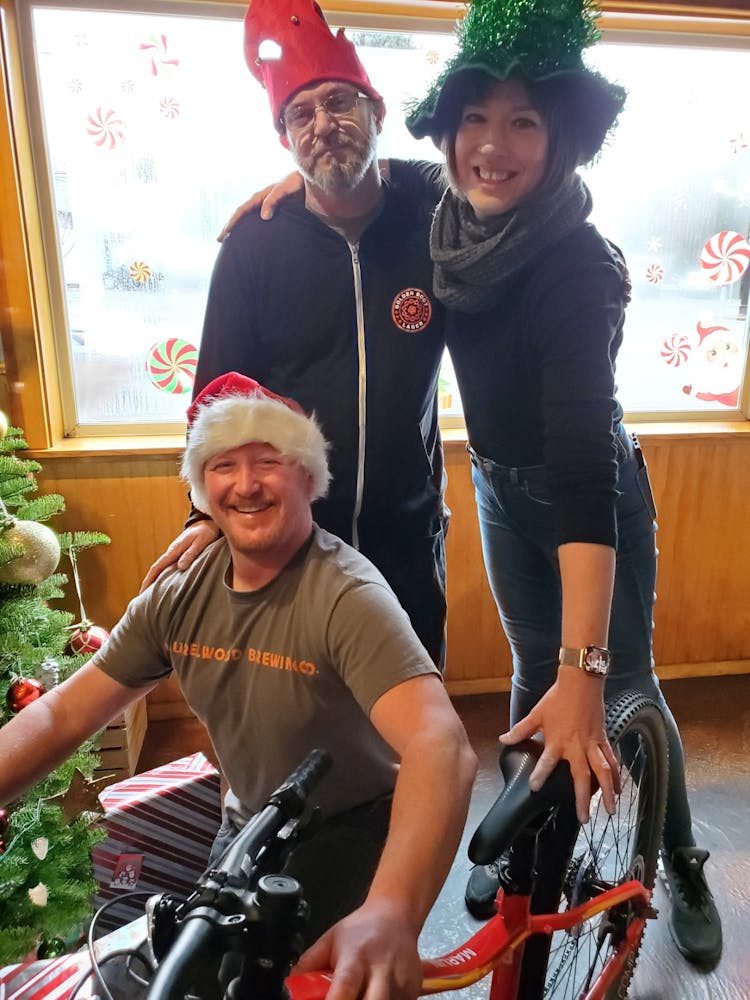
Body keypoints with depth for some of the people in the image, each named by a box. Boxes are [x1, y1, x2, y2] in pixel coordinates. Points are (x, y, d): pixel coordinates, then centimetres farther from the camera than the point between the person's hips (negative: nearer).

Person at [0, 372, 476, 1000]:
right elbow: (61, 716, -7)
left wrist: (390, 913, -58)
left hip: (355, 837, -5)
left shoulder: (347, 596, -30)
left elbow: (440, 745, -43)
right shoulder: (180, 596, -11)